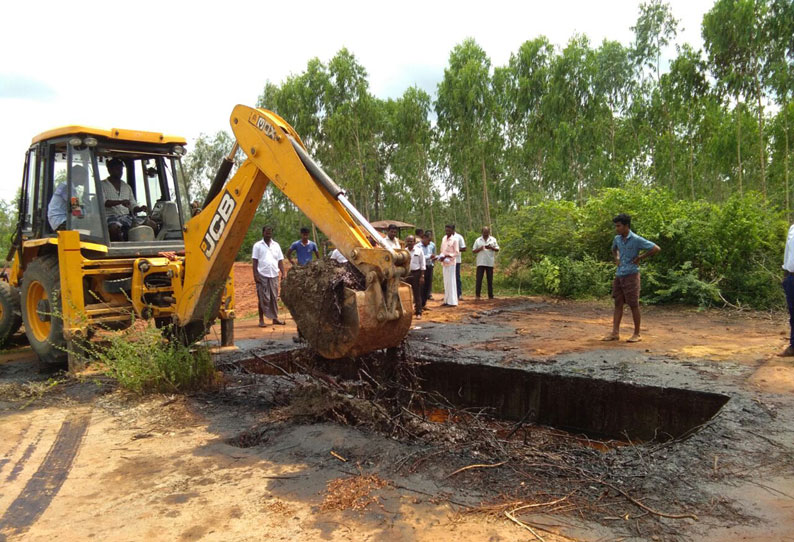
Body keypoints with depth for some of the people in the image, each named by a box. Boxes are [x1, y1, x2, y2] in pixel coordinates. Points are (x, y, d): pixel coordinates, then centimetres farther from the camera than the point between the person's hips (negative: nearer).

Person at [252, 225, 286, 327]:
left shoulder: (276, 245, 13)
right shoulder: (258, 245, 3)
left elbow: (280, 261, 12)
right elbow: (255, 261, 0)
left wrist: (283, 273, 2)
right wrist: (255, 275, -8)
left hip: (274, 275, 3)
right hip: (262, 275, -3)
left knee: (274, 298, 7)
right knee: (263, 298, -1)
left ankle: (275, 318, 16)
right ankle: (261, 320, 6)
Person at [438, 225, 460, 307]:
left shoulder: (454, 239, -8)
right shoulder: (444, 238, 11)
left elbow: (457, 253, -9)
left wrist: (447, 256, -18)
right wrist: (441, 256, -1)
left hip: (451, 262, -6)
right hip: (444, 263, 7)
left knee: (451, 281, -6)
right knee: (446, 282, 9)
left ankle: (452, 301, -2)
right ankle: (446, 300, 15)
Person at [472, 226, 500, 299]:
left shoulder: (493, 239, 10)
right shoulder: (478, 240, 8)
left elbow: (497, 249, 6)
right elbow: (473, 251, 6)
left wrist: (491, 247, -13)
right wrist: (479, 249, -13)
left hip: (490, 263, 1)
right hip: (480, 263, -1)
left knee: (490, 280, 5)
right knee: (479, 279, -6)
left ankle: (490, 295, 9)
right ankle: (477, 295, -4)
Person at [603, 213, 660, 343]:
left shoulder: (636, 240, -13)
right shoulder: (617, 239, 7)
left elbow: (656, 248, -13)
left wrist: (640, 258, -10)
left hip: (631, 275, -7)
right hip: (619, 275, 7)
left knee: (634, 305, 0)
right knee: (618, 304, 6)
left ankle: (637, 334, 9)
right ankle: (615, 333, 8)